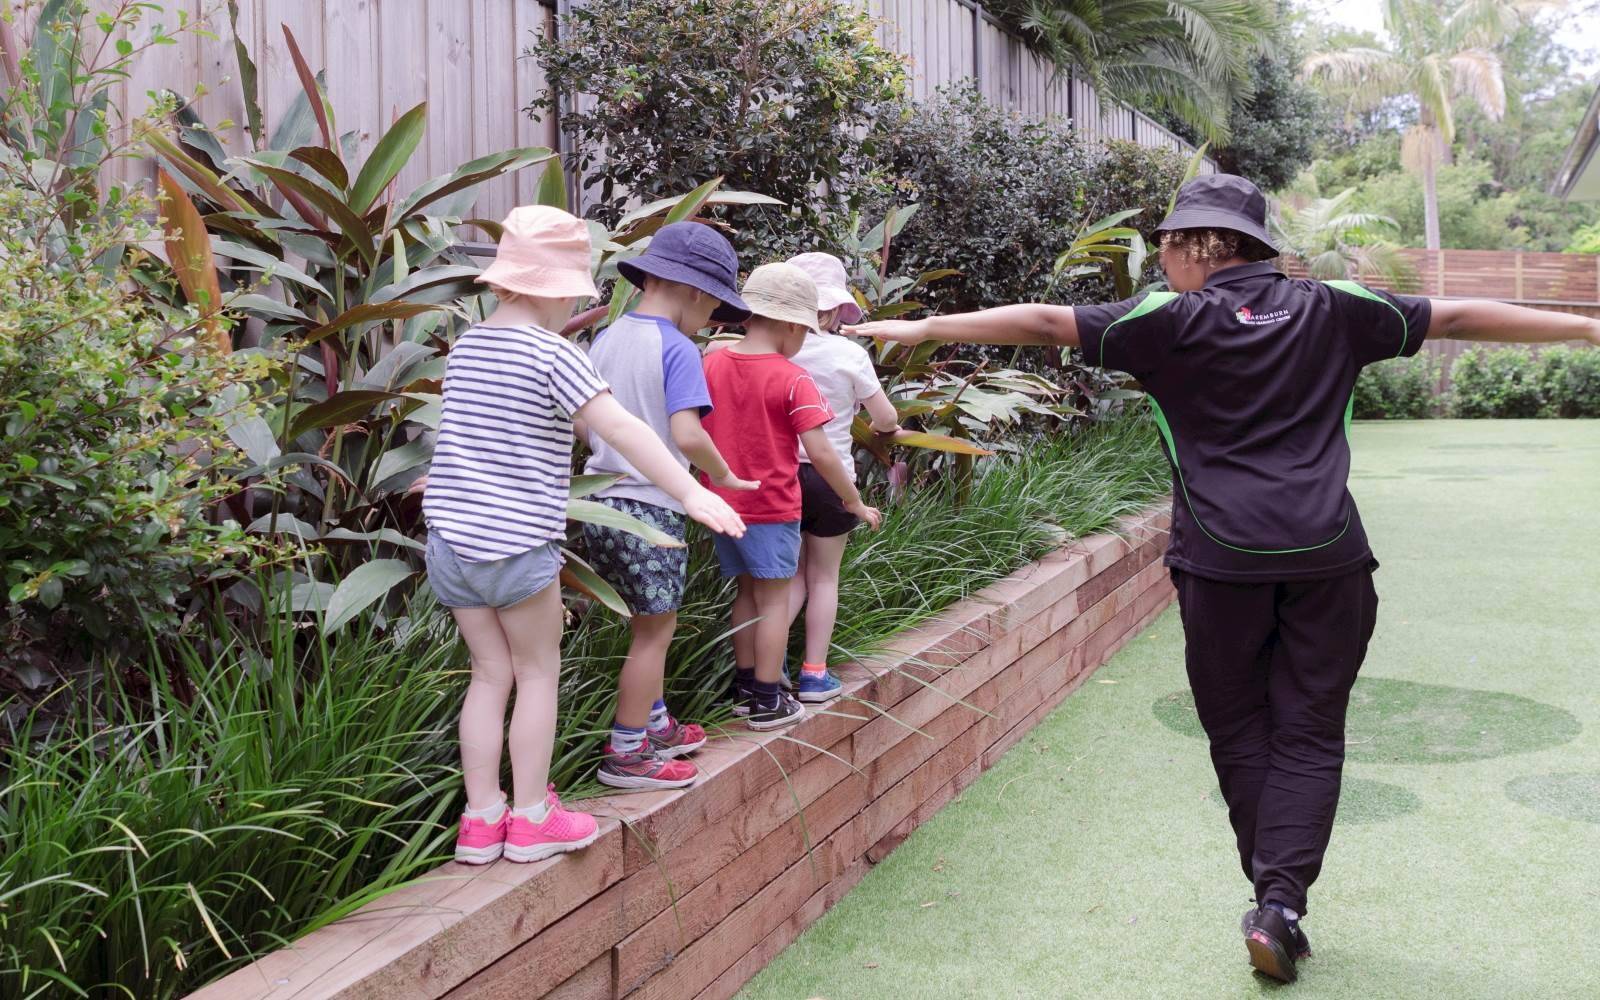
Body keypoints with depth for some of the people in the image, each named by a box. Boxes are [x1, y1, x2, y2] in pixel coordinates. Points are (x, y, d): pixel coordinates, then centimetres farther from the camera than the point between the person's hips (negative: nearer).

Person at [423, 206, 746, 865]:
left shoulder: (466, 345, 11)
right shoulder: (552, 355, -12)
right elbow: (621, 429, -21)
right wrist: (691, 493, -24)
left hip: (451, 534, 7)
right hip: (517, 542, -7)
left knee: (491, 674, 14)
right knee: (538, 673, 8)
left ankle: (481, 818, 17)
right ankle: (531, 817, 14)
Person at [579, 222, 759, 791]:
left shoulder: (605, 340, 9)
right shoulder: (677, 349, -14)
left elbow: (580, 424, 14)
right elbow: (687, 435, -24)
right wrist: (723, 476, -8)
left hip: (601, 502, 8)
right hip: (649, 507, -8)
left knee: (651, 624, 21)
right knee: (654, 630, 4)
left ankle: (655, 726, 34)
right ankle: (627, 755, 11)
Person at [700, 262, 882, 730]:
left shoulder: (711, 364, 1)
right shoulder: (793, 380, -15)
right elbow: (820, 453, -18)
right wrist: (855, 503, -8)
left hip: (724, 503, 6)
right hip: (772, 509, -6)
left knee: (747, 591, 19)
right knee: (774, 599, 4)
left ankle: (744, 687, 27)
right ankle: (768, 702, 9)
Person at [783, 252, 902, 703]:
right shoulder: (849, 354, -12)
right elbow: (887, 419, -4)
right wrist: (882, 427, 20)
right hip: (828, 476, -2)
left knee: (792, 575, 17)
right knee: (824, 576, 12)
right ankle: (815, 674, 15)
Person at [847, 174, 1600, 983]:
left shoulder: (1172, 320, 0)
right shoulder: (1332, 311, 9)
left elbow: (1046, 322, -4)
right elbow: (1458, 318, 15)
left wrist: (920, 330, -2)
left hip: (1221, 559, -2)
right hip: (1326, 554, 2)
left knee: (1241, 734, 12)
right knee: (1307, 734, 7)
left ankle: (1272, 900, 16)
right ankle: (1281, 902, -4)